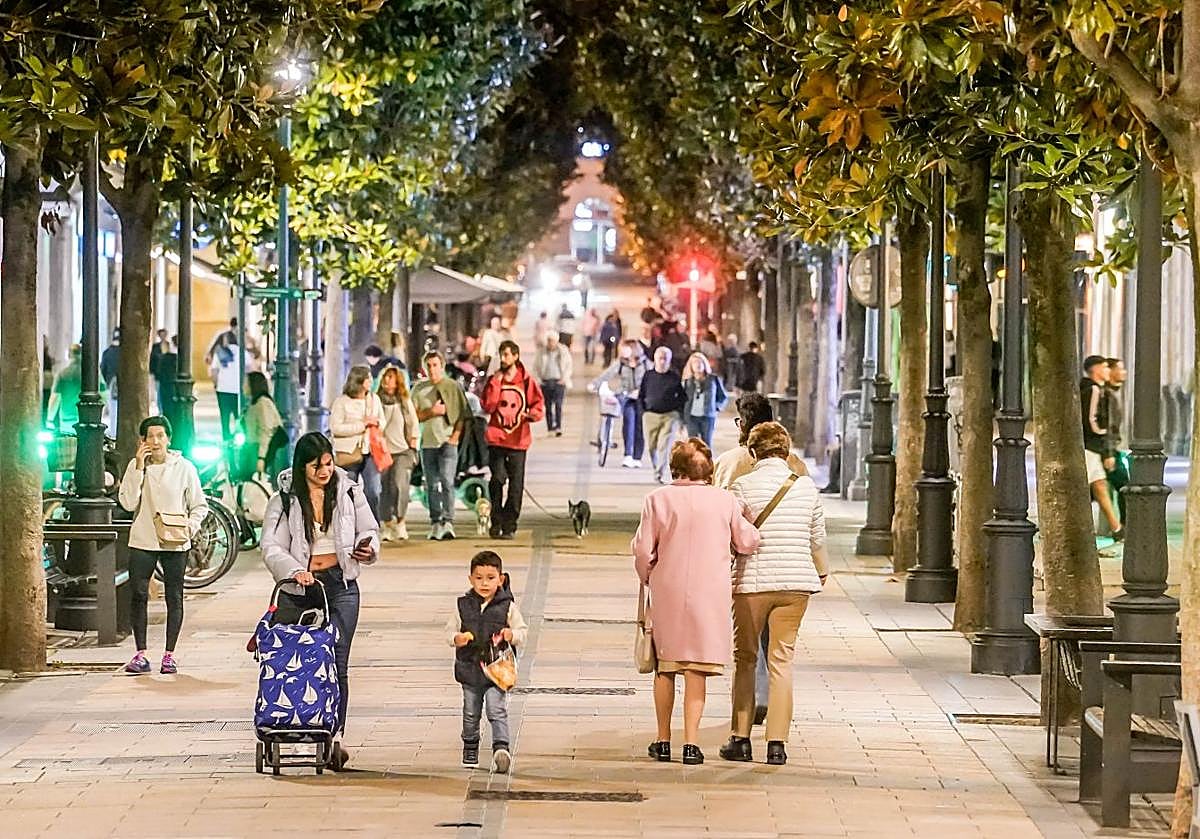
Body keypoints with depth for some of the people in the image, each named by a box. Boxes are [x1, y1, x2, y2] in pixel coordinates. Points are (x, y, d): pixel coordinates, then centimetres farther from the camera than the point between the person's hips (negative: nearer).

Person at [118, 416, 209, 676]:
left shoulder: (184, 467, 0)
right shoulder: (136, 466, 1)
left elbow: (199, 505, 7)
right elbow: (128, 503, -10)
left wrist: (191, 528, -10)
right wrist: (139, 468, -13)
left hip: (175, 544, 0)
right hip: (142, 541, 0)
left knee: (174, 598, 3)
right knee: (138, 596, -3)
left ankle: (169, 654, 10)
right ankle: (140, 654, 4)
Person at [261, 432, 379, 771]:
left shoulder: (348, 491, 5)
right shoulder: (284, 500, -1)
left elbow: (369, 530, 14)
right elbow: (271, 546, -6)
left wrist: (367, 547, -9)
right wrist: (294, 570, -23)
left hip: (341, 584, 0)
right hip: (300, 587, 0)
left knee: (337, 663, -8)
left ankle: (335, 736, -10)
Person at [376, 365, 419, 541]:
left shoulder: (405, 401, 8)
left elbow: (413, 425, 11)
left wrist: (412, 447, 5)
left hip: (402, 451, -1)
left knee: (399, 485, -16)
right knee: (384, 489, -2)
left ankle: (400, 522, -2)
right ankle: (386, 524, 7)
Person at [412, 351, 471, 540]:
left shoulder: (454, 387, 3)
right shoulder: (419, 389, 11)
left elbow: (463, 415, 2)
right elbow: (414, 416, 6)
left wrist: (455, 436, -8)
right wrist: (431, 412, -10)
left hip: (448, 441, -3)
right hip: (427, 442, 3)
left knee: (447, 482, -15)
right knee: (432, 486, 5)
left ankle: (448, 522, -17)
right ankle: (435, 523, 9)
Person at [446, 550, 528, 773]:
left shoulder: (507, 606, -3)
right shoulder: (463, 606, 2)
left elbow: (523, 631, 1)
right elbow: (450, 630, 8)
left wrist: (511, 635, -21)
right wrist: (456, 638, -15)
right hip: (469, 669, 3)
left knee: (497, 711, -13)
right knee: (471, 713, 14)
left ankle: (501, 748, -19)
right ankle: (470, 749, 30)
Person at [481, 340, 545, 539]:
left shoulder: (527, 381, 2)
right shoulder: (494, 380, 7)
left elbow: (539, 404, 2)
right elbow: (488, 406, -3)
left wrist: (531, 414, -19)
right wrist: (496, 383, -9)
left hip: (518, 440, -1)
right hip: (496, 438, 1)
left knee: (516, 485, 0)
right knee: (496, 480, -5)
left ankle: (509, 526, 6)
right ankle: (496, 523, 3)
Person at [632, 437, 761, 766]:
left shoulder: (658, 499, -3)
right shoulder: (725, 500, -3)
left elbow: (642, 549, -3)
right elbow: (747, 542, 3)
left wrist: (648, 578, 15)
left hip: (667, 592, 1)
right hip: (710, 593, -1)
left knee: (665, 667, 14)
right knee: (696, 668, 2)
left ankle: (663, 741, 18)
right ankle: (691, 741, -6)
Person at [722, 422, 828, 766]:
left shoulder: (743, 486, -5)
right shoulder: (806, 486, 4)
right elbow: (818, 539, 13)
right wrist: (822, 572, 31)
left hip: (752, 582, -2)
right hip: (796, 583, 2)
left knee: (745, 659, 10)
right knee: (782, 660, 5)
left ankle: (741, 738, 11)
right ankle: (777, 743, 2)